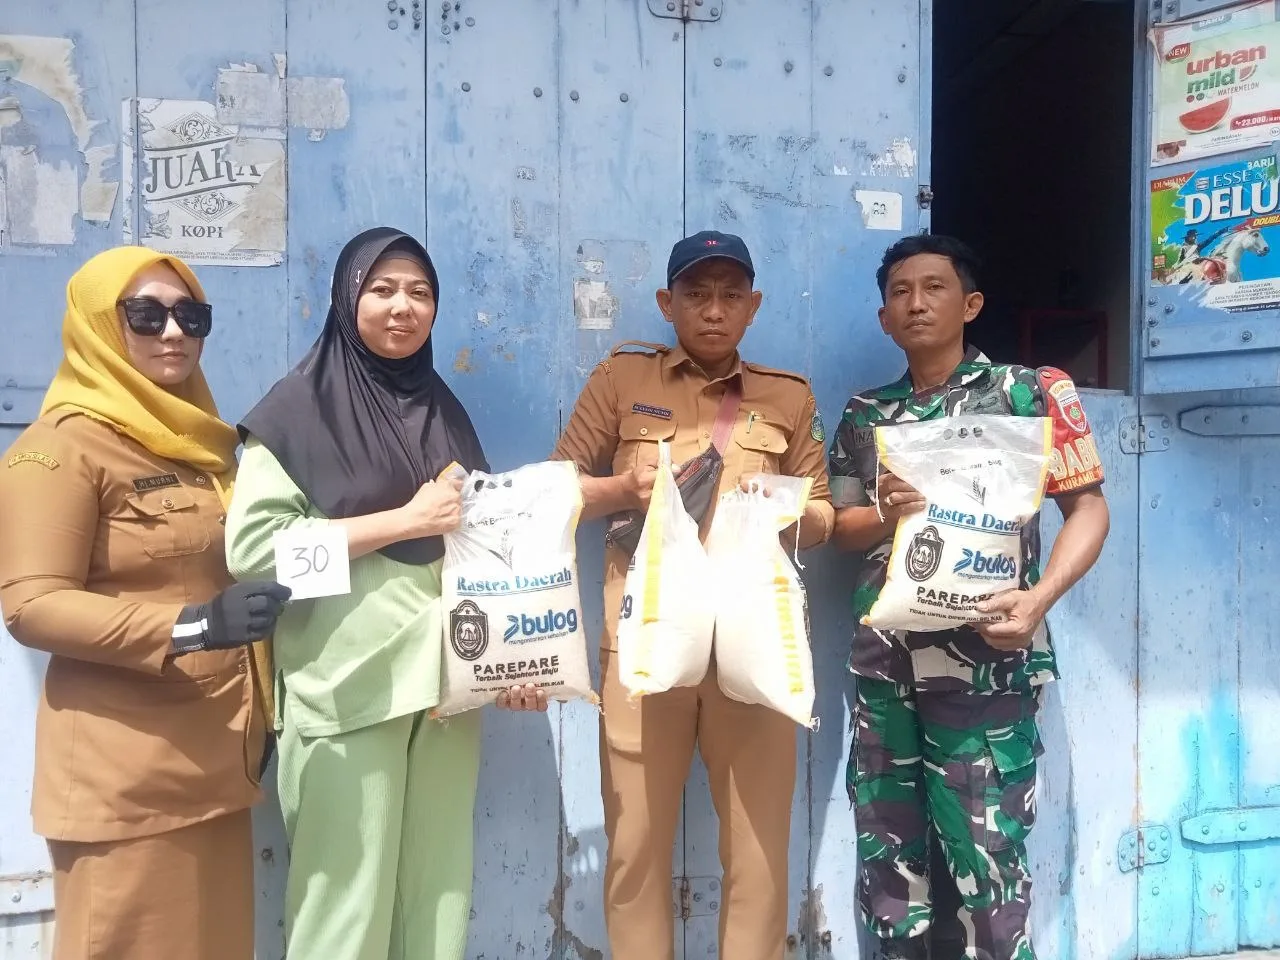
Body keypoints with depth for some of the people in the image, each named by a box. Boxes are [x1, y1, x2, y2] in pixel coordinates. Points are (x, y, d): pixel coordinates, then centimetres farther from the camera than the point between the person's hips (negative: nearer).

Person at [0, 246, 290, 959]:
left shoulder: (205, 438, 14)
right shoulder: (63, 445, -8)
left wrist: (262, 712, 18)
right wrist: (190, 627, -26)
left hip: (218, 753, 7)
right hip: (124, 768, -6)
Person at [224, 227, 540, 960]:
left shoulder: (444, 410, 14)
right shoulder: (302, 406, -3)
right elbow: (251, 543, -14)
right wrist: (406, 520, -14)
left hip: (446, 680, 5)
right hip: (348, 688, -5)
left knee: (439, 888, 10)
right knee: (349, 896, 2)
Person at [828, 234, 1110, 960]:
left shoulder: (1030, 391, 2)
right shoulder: (866, 415, 12)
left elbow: (1089, 506, -2)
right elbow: (839, 526, 14)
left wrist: (1040, 597, -18)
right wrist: (886, 512, -9)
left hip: (982, 659, -4)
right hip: (883, 661, 4)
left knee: (982, 854, 2)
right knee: (886, 855, 12)